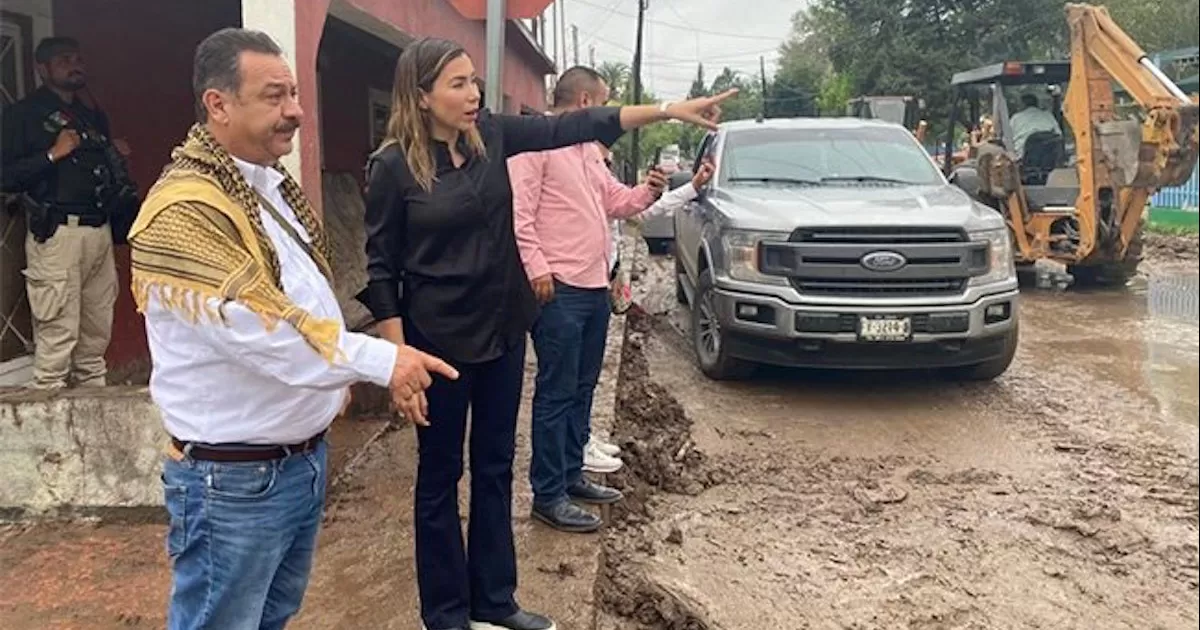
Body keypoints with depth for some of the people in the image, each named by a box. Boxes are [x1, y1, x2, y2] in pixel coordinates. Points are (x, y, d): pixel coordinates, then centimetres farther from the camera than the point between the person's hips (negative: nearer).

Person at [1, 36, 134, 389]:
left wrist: (117, 156, 11)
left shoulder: (94, 117, 21)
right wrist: (53, 154, -14)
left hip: (100, 230, 6)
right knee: (58, 335, -10)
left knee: (97, 334, 7)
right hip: (56, 233, -6)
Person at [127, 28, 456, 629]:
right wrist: (379, 360, -25)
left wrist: (338, 374, 12)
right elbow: (257, 328, -28)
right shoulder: (183, 211, -21)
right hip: (234, 477, -9)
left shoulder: (274, 186, 10)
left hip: (306, 454, 9)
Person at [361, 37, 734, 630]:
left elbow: (570, 127, -2)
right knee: (440, 477, 9)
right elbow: (382, 270, -10)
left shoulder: (491, 133, 0)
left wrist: (668, 109, -7)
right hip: (438, 339, -5)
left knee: (495, 468, 15)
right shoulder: (393, 165, -13)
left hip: (503, 328, 6)